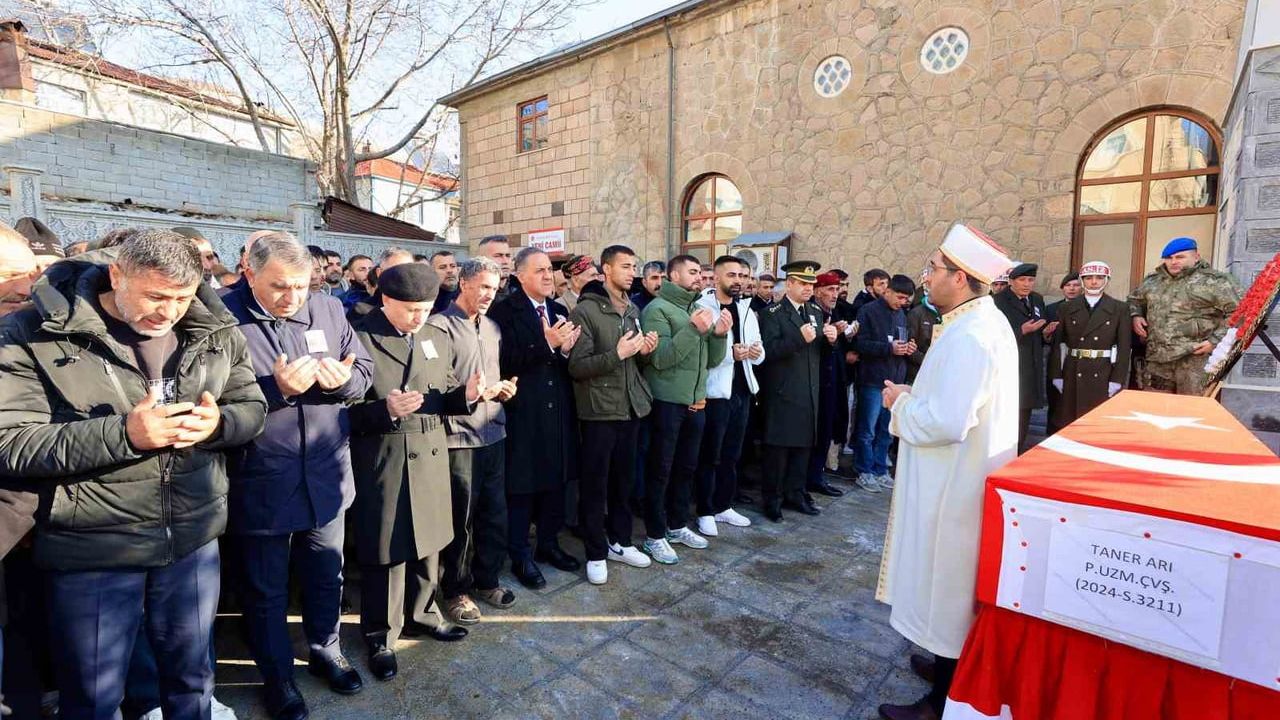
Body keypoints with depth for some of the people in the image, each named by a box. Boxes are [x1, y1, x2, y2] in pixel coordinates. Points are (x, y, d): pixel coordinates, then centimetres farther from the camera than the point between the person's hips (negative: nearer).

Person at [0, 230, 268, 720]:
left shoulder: (214, 331, -2)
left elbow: (253, 409, 4)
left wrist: (218, 422, -18)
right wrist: (123, 434, -27)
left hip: (193, 538, 3)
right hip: (91, 548, -2)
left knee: (191, 678, 21)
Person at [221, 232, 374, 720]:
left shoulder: (329, 309, 2)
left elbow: (364, 370, 4)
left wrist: (343, 380, -18)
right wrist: (276, 389, -26)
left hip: (326, 474, 4)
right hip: (261, 483, -3)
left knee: (326, 575, 21)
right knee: (265, 588, 16)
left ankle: (326, 651, 44)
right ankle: (276, 676, 38)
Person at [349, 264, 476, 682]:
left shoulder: (438, 339, 9)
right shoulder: (359, 338, -10)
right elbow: (346, 408, -10)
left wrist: (465, 395, -9)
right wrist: (385, 409, -27)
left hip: (430, 455, 6)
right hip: (382, 460, -5)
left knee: (428, 541, 17)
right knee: (386, 550, 7)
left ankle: (423, 614, 39)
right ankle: (381, 636, 26)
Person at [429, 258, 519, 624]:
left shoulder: (492, 327, 14)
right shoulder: (440, 326, -9)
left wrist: (503, 389, 2)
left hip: (493, 432, 7)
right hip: (459, 436, -6)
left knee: (495, 512, 14)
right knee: (461, 518, 6)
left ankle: (486, 579, 33)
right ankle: (456, 590, 25)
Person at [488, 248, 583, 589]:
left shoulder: (559, 311, 12)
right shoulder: (504, 311, -8)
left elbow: (568, 361, 11)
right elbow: (506, 362, -18)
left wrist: (565, 349, -11)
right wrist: (546, 344, -23)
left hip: (558, 412, 6)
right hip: (523, 414, -6)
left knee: (555, 481, 15)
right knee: (522, 487, 6)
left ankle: (549, 543, 34)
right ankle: (520, 556, 22)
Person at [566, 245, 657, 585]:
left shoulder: (633, 310, 12)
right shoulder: (584, 311, -10)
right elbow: (576, 367, -15)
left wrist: (645, 350, 0)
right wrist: (617, 354, -24)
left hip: (630, 407, 7)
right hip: (599, 410, -6)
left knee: (623, 480, 15)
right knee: (594, 485, 4)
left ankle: (620, 542, 31)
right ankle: (596, 553, 18)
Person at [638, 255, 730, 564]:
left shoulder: (699, 308, 12)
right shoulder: (657, 309, -10)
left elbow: (712, 360, 10)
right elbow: (660, 358, -20)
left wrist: (719, 334, -8)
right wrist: (694, 330, -24)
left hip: (695, 402, 7)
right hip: (667, 403, -7)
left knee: (686, 467, 16)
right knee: (660, 470, 3)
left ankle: (677, 526, 32)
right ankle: (654, 535, 15)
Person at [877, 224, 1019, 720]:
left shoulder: (968, 335, -26)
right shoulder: (985, 321, 8)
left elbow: (945, 421, -31)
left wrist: (900, 404, -14)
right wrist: (915, 396, 6)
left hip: (955, 484, -10)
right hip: (963, 476, 10)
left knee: (947, 582, 5)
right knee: (953, 582, 23)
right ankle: (951, 661, 41)